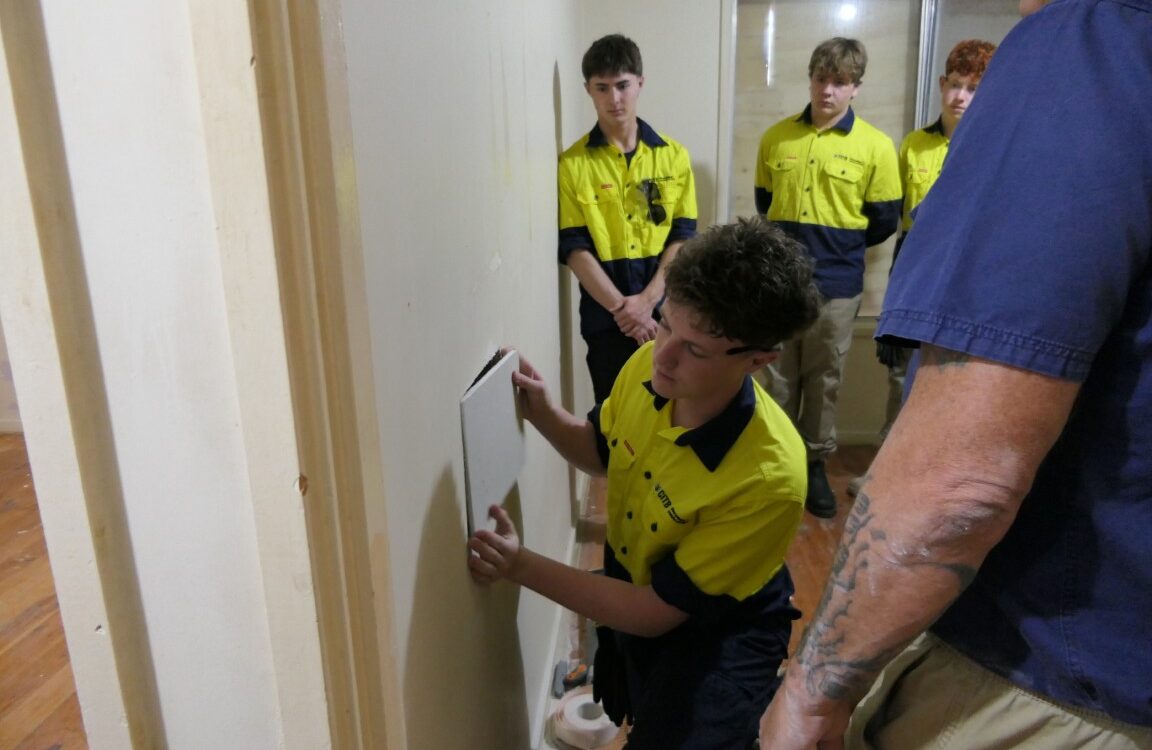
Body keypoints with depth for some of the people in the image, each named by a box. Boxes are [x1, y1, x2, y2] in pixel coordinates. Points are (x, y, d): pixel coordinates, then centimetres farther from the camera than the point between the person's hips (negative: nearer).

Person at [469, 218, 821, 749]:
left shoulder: (768, 479, -38)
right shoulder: (647, 366, -20)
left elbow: (657, 612, -28)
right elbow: (602, 452, 2)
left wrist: (522, 567, -32)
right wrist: (542, 414, -17)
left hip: (721, 629, -5)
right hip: (631, 585, 6)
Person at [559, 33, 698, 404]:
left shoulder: (674, 155, 3)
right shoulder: (573, 163, -3)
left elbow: (683, 235, 0)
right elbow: (574, 248, -8)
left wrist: (647, 298, -13)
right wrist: (621, 307, -17)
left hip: (666, 311, 2)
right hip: (605, 317, -2)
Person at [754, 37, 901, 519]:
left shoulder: (875, 146, -5)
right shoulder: (775, 138, 2)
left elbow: (885, 221, 0)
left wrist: (836, 245, 8)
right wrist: (794, 242, 9)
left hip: (835, 284, -1)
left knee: (824, 379, 10)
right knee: (778, 375, 10)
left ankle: (815, 463, 25)